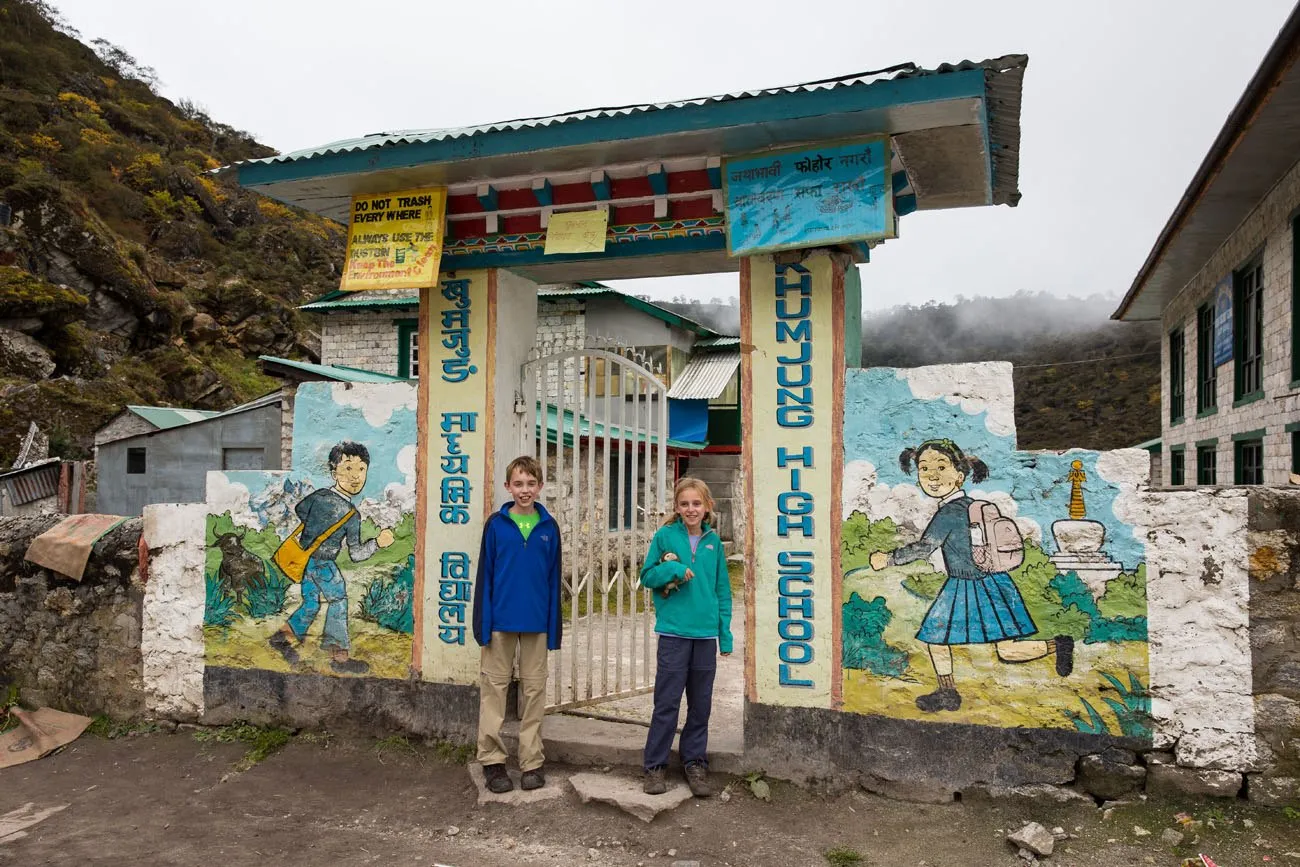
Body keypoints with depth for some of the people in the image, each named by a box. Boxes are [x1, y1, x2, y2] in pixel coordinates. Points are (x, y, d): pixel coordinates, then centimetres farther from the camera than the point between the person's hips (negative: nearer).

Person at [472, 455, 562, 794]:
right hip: (500, 621, -1)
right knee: (494, 687, 4)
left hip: (536, 623, 2)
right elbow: (485, 575, -2)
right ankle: (492, 760, 15)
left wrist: (554, 628, 2)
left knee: (534, 690, 9)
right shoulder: (496, 524, -2)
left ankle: (532, 762, 19)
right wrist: (482, 624, -7)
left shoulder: (549, 527, 2)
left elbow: (554, 579, 4)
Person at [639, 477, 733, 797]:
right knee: (667, 702, 1)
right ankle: (655, 766, 13)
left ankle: (694, 763, 25)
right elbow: (646, 576, 1)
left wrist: (725, 634, 4)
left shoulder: (713, 541, 6)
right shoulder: (664, 536, -2)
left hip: (706, 633, 3)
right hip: (674, 631, -3)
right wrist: (673, 569, -17)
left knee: (701, 704, 12)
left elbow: (722, 590, 9)